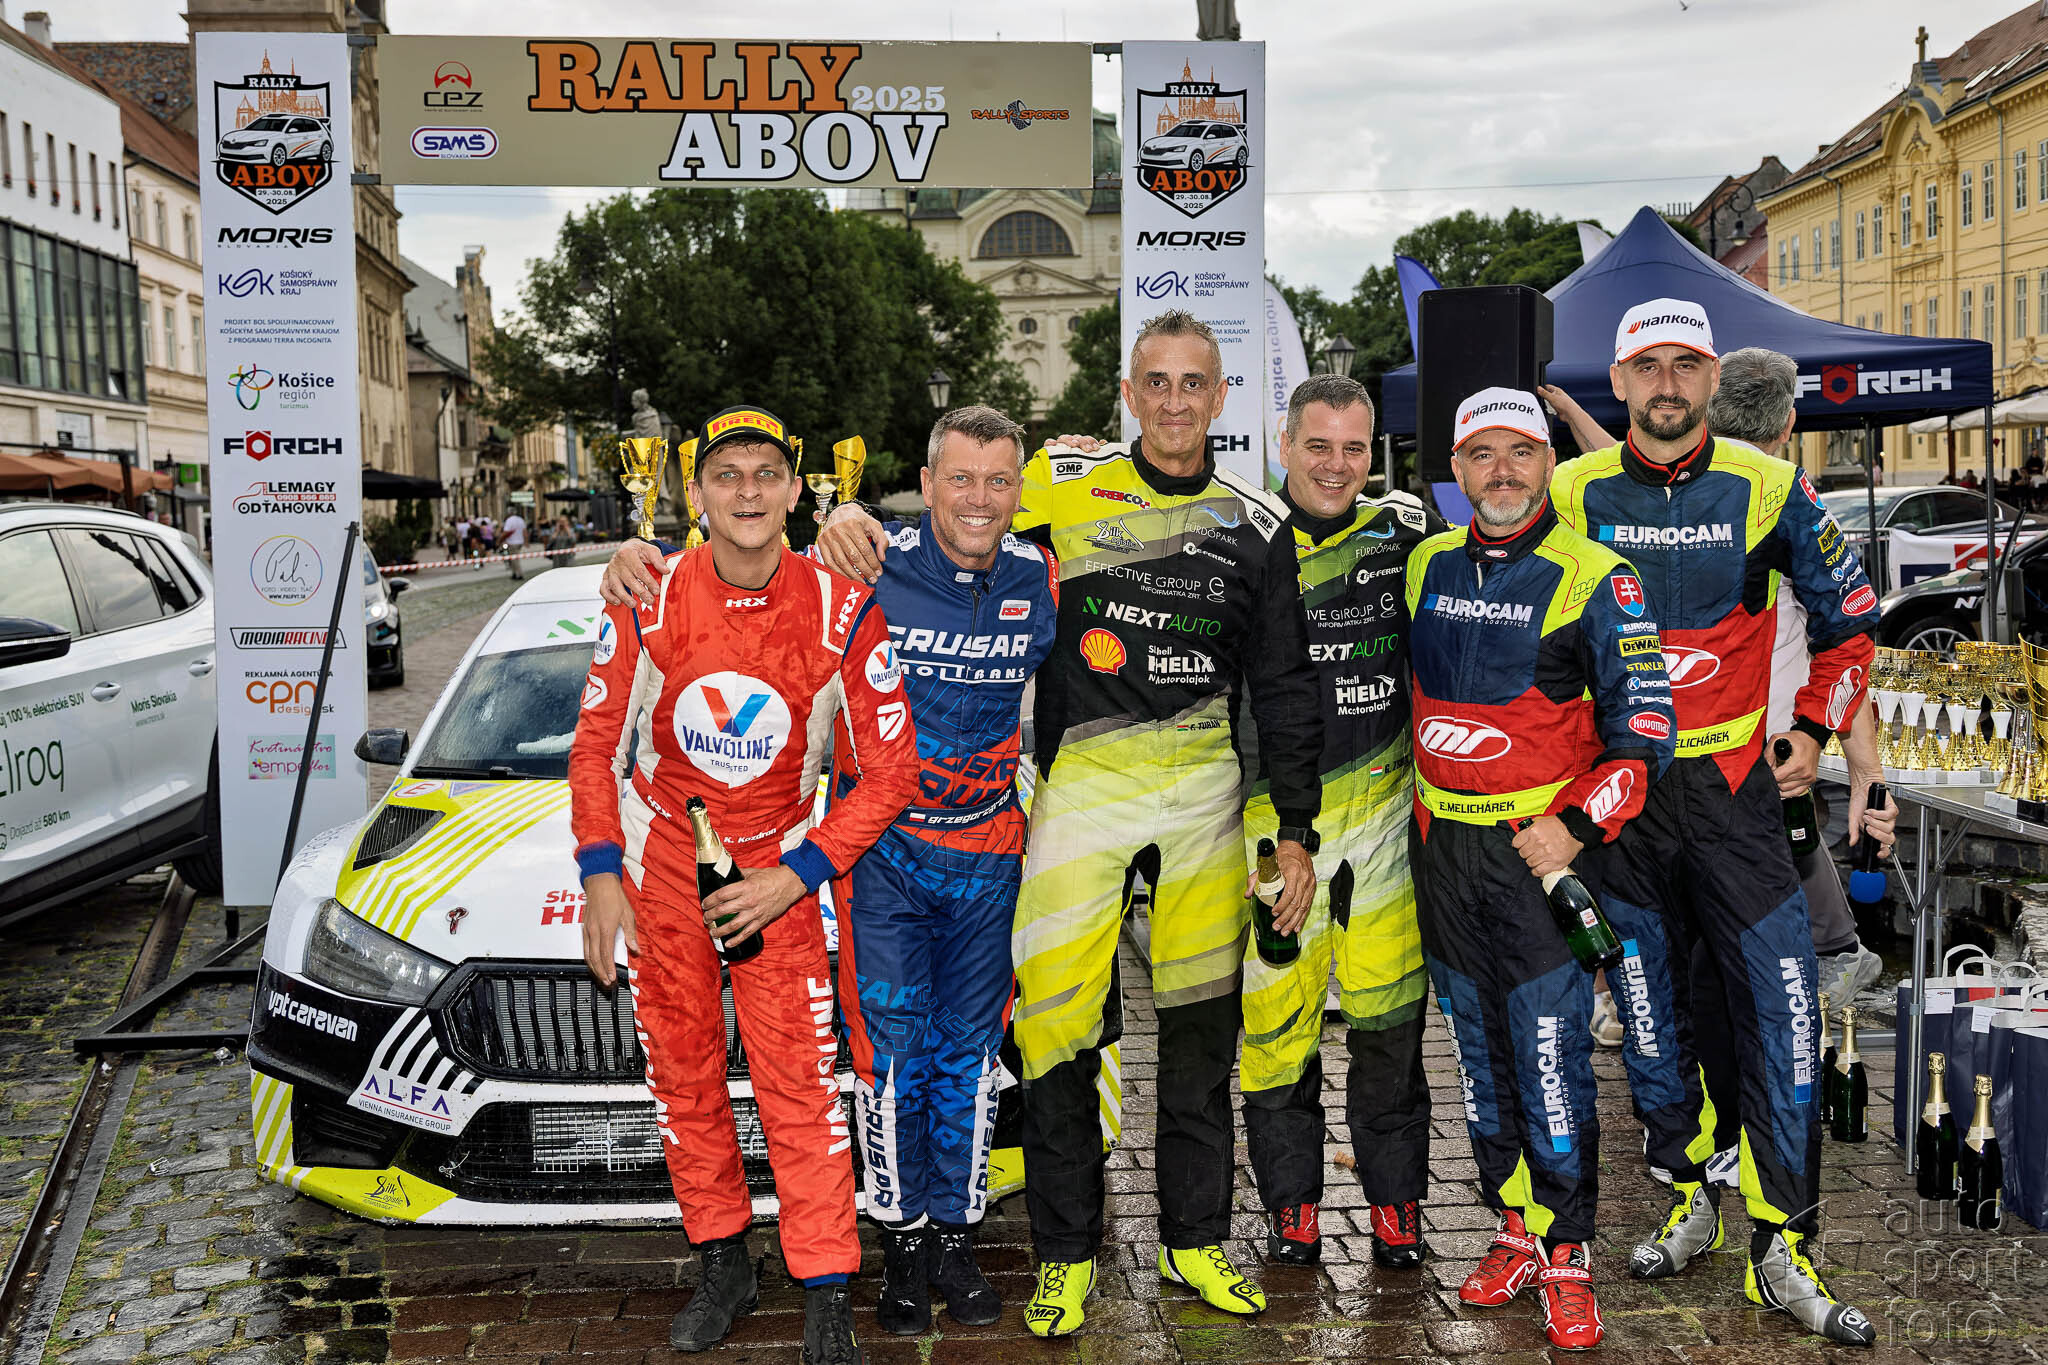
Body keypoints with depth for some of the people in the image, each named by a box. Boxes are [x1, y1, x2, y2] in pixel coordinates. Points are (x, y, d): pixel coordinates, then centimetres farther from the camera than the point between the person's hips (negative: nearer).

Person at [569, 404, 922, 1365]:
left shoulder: (842, 610, -15)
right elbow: (596, 739, 0)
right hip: (660, 852, 2)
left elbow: (890, 770, -10)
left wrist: (795, 876, -14)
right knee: (682, 1069, 7)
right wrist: (600, 872, -8)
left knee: (798, 1076, -7)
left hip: (777, 863, -2)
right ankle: (723, 1265, 24)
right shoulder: (649, 598, -11)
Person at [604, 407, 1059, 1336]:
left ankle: (956, 1234, 24)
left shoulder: (1042, 582, -2)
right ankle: (902, 1236, 17)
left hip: (986, 851, 3)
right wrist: (642, 556, -20)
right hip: (880, 848, -2)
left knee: (969, 1051, 10)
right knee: (892, 1049, 0)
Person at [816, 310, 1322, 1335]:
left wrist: (1295, 830, 7)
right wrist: (861, 516, -11)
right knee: (1057, 1023, -4)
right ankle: (1065, 1254, 14)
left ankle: (1194, 1242, 27)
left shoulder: (1256, 523, 7)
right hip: (1081, 780, -2)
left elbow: (1284, 687, 9)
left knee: (1202, 1023, 10)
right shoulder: (1067, 483, 1)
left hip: (1206, 788, 2)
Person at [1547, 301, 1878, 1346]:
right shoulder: (1573, 493, 0)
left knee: (1779, 998, -5)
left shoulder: (1766, 489, -2)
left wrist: (1816, 726, 5)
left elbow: (1847, 613, 11)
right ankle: (1691, 1198, 27)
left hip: (1730, 780, -1)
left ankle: (1782, 1249, 5)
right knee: (1648, 997, 9)